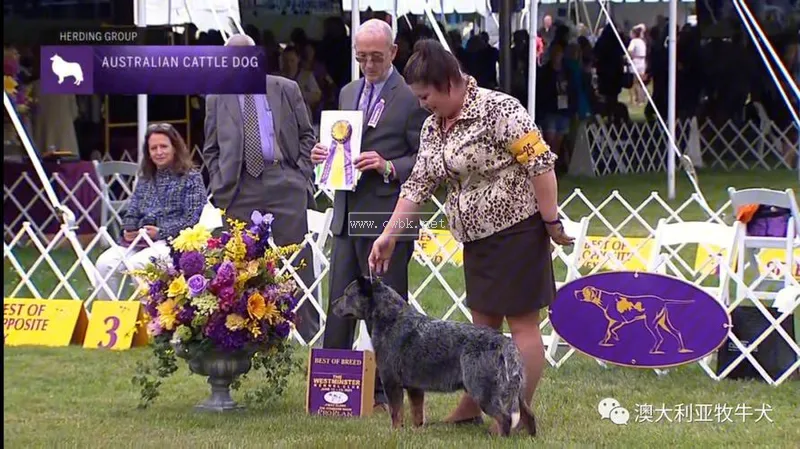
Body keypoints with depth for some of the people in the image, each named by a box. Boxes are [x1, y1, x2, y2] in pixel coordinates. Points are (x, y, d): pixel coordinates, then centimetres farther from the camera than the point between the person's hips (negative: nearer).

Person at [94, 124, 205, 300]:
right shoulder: (145, 179, 23)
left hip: (172, 240, -6)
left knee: (137, 264, -34)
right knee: (105, 263, -21)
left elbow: (193, 219, -6)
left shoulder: (191, 178, 4)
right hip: (140, 240, 6)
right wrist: (128, 230, -2)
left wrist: (161, 232, -14)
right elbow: (132, 212, 22)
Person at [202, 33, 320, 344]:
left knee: (297, 260, -1)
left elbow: (307, 135, 12)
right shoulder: (217, 99, 12)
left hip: (284, 182, -1)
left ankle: (310, 336, 3)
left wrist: (302, 175, 2)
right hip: (240, 190, 1)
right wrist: (219, 186, 3)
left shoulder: (286, 90, 10)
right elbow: (211, 150, 15)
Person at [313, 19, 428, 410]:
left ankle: (385, 392, 6)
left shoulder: (410, 98, -7)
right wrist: (325, 153, 4)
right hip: (347, 216, 7)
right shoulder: (348, 93, 15)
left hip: (387, 217, -7)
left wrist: (389, 167, -22)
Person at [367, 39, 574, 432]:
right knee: (482, 325, 13)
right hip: (476, 237, 8)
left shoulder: (498, 110, -17)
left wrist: (552, 221, -19)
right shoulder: (434, 126, 8)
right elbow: (418, 185, 11)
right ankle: (473, 406, 18)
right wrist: (388, 235, 5)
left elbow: (541, 164, -19)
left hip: (516, 231, -8)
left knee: (521, 323, -4)